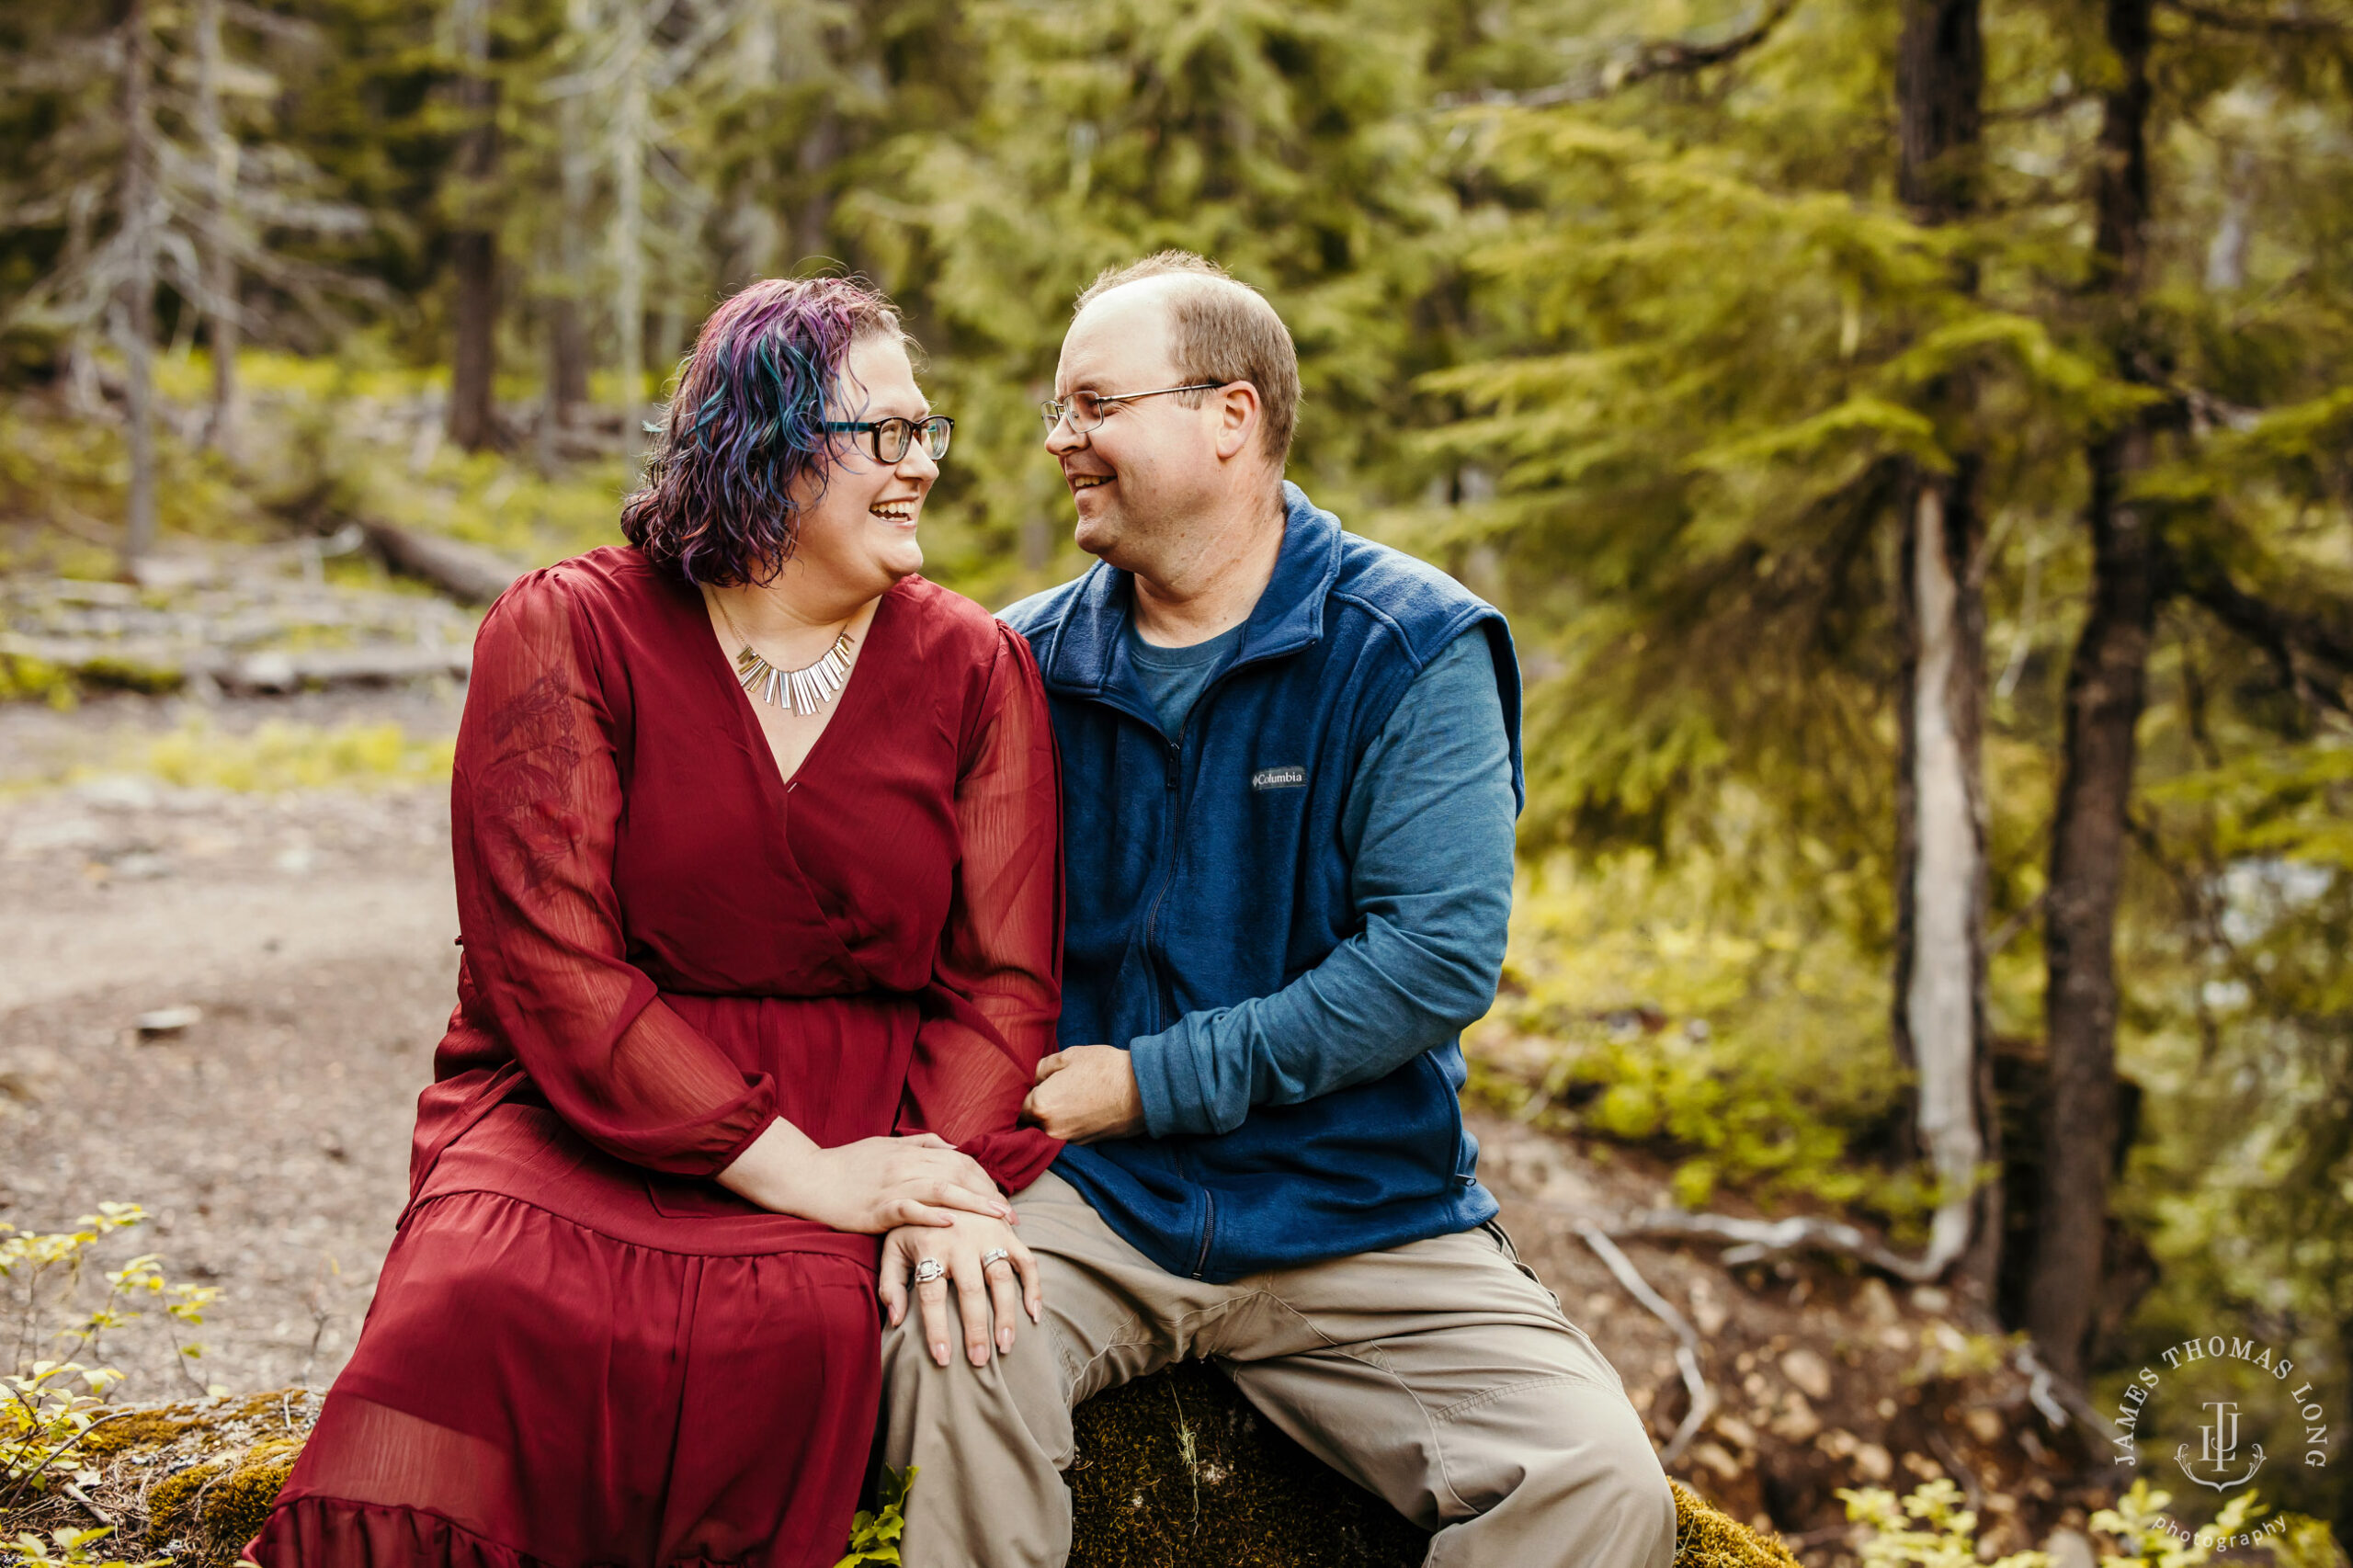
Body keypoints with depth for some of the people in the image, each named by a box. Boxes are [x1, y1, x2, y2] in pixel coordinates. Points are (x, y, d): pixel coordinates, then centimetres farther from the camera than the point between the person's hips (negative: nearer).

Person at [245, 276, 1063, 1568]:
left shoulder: (976, 668, 9)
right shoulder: (566, 632, 0)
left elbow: (1003, 980, 6)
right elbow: (547, 964, -9)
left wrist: (944, 1184, -15)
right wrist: (794, 1168, -17)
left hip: (857, 1118, 2)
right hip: (577, 1111, -1)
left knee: (799, 1316, -33)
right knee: (483, 1304, -34)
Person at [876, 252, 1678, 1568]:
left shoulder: (1410, 650, -4)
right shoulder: (1027, 665, 7)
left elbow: (1440, 957, -13)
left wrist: (1148, 1082, -13)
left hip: (1362, 1220, -1)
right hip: (1093, 1204, 2)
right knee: (944, 1346, -31)